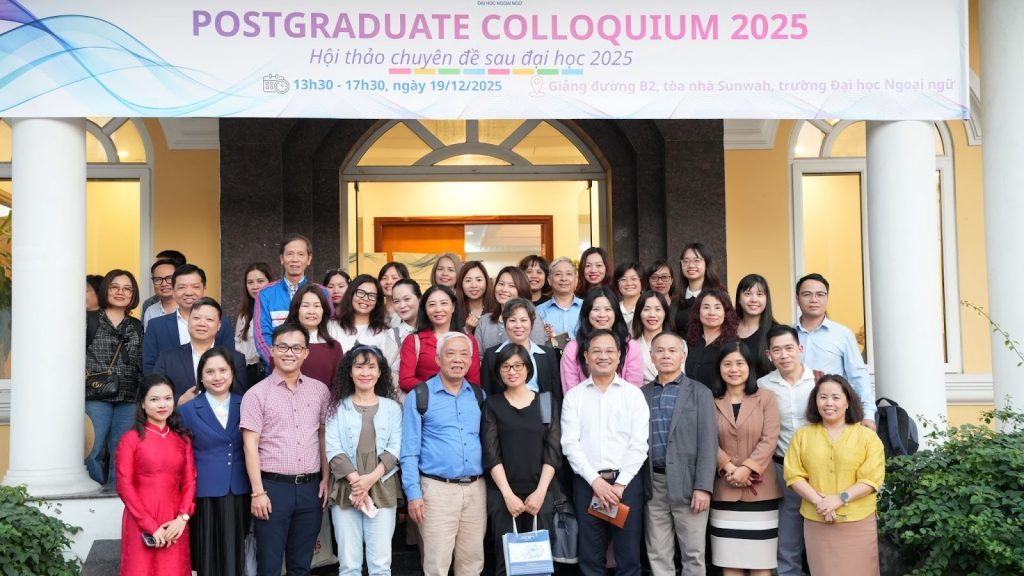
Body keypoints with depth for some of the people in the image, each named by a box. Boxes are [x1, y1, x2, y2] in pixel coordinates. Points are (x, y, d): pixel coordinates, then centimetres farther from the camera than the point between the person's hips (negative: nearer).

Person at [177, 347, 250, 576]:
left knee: (235, 558, 7)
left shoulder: (245, 406, 6)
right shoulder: (187, 410, 0)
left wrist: (256, 491, 5)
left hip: (240, 495, 2)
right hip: (206, 496, -2)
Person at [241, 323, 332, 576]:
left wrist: (326, 479, 5)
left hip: (310, 487, 3)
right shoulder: (257, 394, -3)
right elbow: (250, 446, -6)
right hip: (273, 486, -3)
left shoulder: (320, 390, 8)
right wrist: (258, 492, -11)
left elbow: (324, 437, 12)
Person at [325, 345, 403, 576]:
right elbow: (333, 449, -2)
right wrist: (355, 480, -14)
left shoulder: (392, 408, 10)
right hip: (346, 489, 0)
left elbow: (394, 449, 2)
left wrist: (371, 478, -12)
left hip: (382, 489, 0)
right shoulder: (338, 407, 8)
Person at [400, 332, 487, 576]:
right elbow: (409, 451, -4)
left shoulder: (479, 396, 11)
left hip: (476, 489, 4)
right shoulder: (419, 396, -2)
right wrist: (413, 493, -10)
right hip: (437, 489, -4)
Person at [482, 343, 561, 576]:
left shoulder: (547, 402, 8)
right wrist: (508, 494, -10)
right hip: (502, 493, -1)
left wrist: (540, 491, -7)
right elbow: (491, 453, -2)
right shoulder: (492, 404, 5)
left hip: (540, 492, 1)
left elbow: (553, 451, 2)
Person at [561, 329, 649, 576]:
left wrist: (620, 484, -10)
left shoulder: (633, 394, 5)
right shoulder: (574, 396, 6)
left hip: (626, 482, -1)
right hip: (587, 483, 1)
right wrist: (596, 481, -10)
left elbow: (639, 444, -2)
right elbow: (570, 444, -1)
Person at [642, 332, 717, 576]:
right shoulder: (642, 394, 11)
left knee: (693, 554, 2)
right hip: (653, 484, 3)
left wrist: (703, 486, -12)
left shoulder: (700, 393, 2)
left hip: (687, 483, -3)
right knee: (658, 555, 8)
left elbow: (708, 443, -4)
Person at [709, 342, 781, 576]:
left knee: (760, 557, 2)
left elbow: (769, 440, -5)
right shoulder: (711, 401, 6)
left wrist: (747, 468, -14)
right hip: (724, 490, 1)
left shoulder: (766, 398, 4)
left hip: (760, 490, -1)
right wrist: (728, 467, -15)